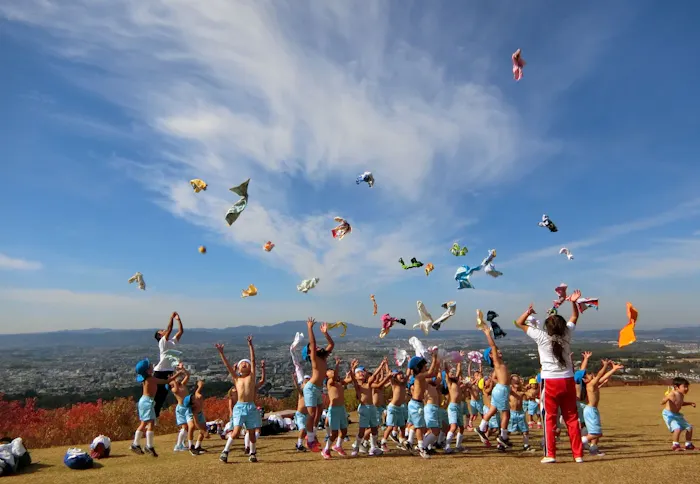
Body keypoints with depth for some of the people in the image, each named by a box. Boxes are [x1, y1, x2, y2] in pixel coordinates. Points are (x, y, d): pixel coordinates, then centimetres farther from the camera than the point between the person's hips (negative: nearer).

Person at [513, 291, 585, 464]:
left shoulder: (542, 337, -11)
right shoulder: (566, 335, -1)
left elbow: (519, 323, -3)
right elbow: (574, 317, 17)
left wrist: (528, 312, -7)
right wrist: (573, 302, 7)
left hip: (550, 382, -4)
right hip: (568, 381, 4)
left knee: (550, 419, 2)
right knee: (572, 419, 12)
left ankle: (550, 455, 3)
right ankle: (578, 454, 17)